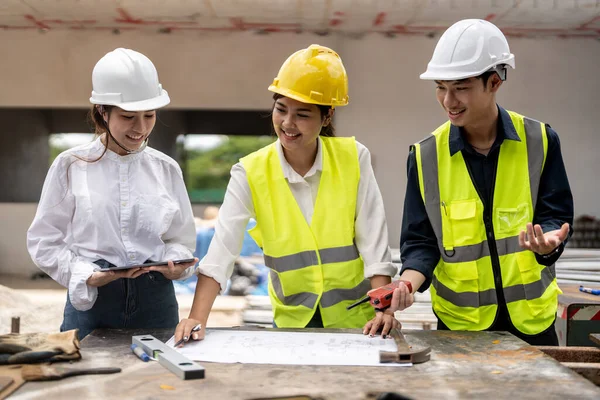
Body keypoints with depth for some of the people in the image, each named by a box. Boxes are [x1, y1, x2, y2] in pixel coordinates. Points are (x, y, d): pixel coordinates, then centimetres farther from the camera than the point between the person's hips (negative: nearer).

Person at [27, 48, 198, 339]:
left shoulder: (166, 169, 4)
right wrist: (89, 276, -15)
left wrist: (174, 264, -13)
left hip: (155, 302, 2)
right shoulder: (71, 166, -2)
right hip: (90, 301, -2)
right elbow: (44, 241, -1)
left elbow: (181, 239, 8)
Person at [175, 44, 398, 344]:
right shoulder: (251, 174, -7)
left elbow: (374, 242, -4)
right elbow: (220, 253, -11)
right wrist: (197, 319, -21)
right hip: (293, 322, 1)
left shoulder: (354, 159, -5)